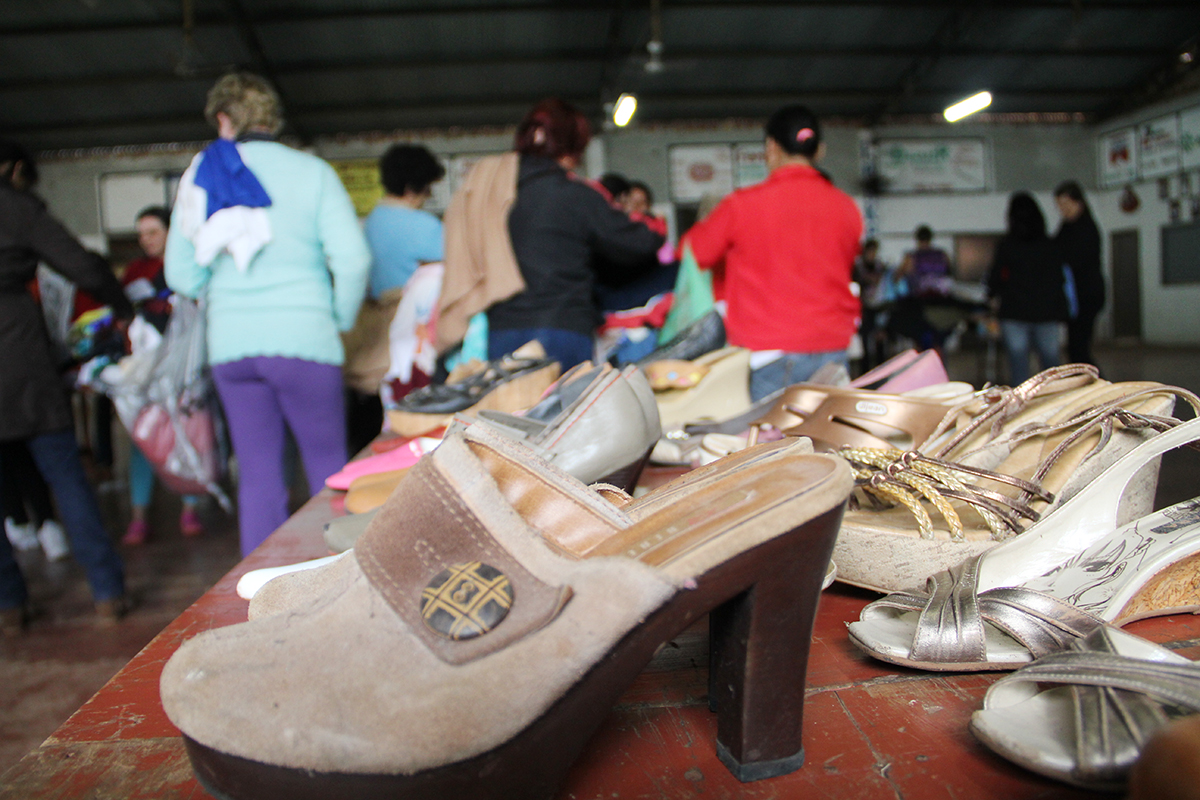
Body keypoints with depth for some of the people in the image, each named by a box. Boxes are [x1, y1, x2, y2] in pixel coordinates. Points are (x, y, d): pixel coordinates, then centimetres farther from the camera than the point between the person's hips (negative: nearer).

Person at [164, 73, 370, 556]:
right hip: (302, 340, -3)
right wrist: (342, 318, 4)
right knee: (328, 470, 7)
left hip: (229, 345, 3)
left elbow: (180, 273, 8)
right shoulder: (311, 171, 0)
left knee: (257, 477, 10)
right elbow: (352, 258, -10)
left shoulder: (199, 175, 8)